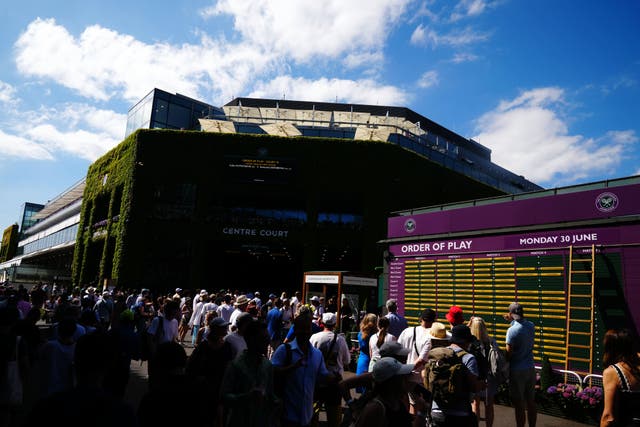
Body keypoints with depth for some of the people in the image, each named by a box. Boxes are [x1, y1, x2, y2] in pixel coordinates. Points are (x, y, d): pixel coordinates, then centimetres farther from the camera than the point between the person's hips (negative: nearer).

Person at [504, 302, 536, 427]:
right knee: (531, 402, 16)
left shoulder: (512, 330, -18)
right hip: (531, 369, 6)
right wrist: (512, 321, 17)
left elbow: (509, 354, -15)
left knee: (519, 405, 3)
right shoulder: (531, 326, -1)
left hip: (517, 371, -6)